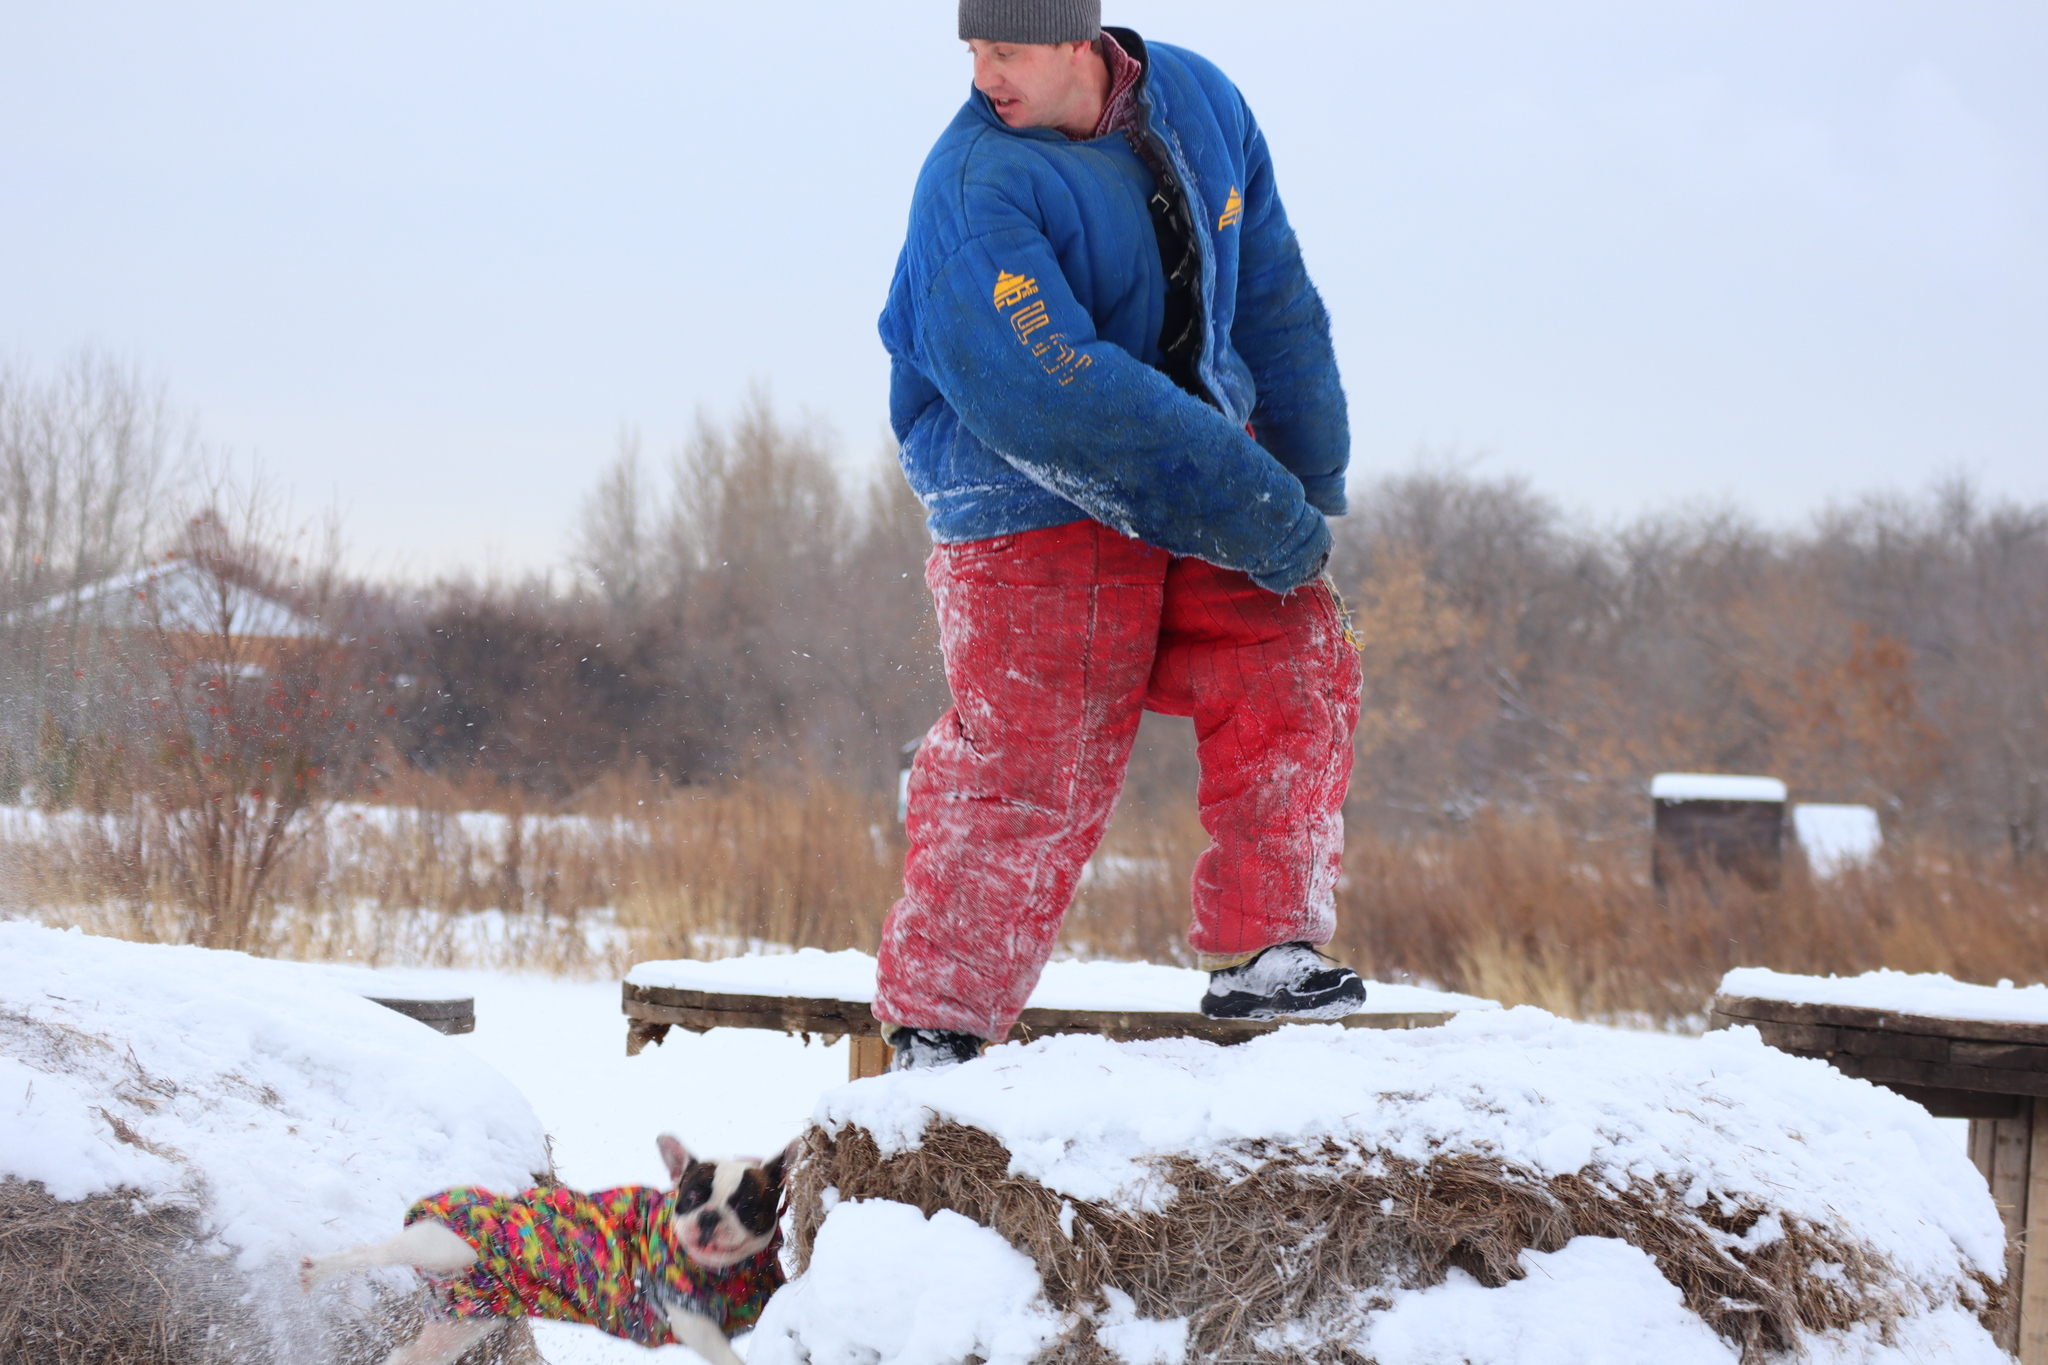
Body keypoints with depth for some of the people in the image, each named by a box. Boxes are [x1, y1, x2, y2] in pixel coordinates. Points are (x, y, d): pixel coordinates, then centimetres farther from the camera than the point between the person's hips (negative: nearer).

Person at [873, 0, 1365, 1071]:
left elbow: (1268, 294, 11)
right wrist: (1255, 510, -28)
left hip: (1199, 451, 6)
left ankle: (1258, 952, 4)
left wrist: (1306, 485, 10)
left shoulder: (1196, 102, 0)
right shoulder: (974, 191, -21)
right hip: (1039, 506, -6)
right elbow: (1057, 400, -29)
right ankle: (935, 1022, 6)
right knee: (1028, 763, -8)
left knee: (1296, 659, -6)